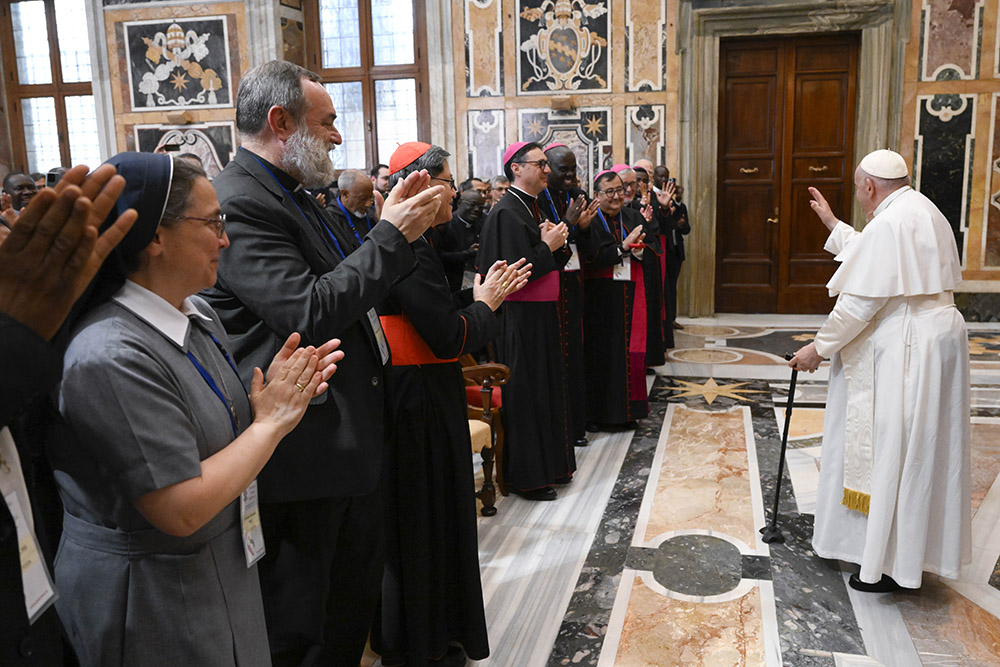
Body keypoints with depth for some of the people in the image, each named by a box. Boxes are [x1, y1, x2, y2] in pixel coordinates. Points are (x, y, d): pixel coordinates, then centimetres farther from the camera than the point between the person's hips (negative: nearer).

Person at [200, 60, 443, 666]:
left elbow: (354, 285, 14)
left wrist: (397, 224, 1)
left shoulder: (296, 197, 13)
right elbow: (310, 311, -28)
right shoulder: (239, 203, -19)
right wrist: (393, 234, -20)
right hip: (306, 450, -10)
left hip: (354, 433, 10)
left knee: (357, 594, 25)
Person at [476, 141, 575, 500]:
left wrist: (556, 244, -2)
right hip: (520, 318, -10)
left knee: (545, 388, 16)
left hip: (542, 315, 10)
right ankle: (526, 476, 13)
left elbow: (552, 262, 18)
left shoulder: (532, 207, 13)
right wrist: (548, 246, -14)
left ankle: (549, 464, 29)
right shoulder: (506, 212, -16)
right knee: (525, 393, 0)